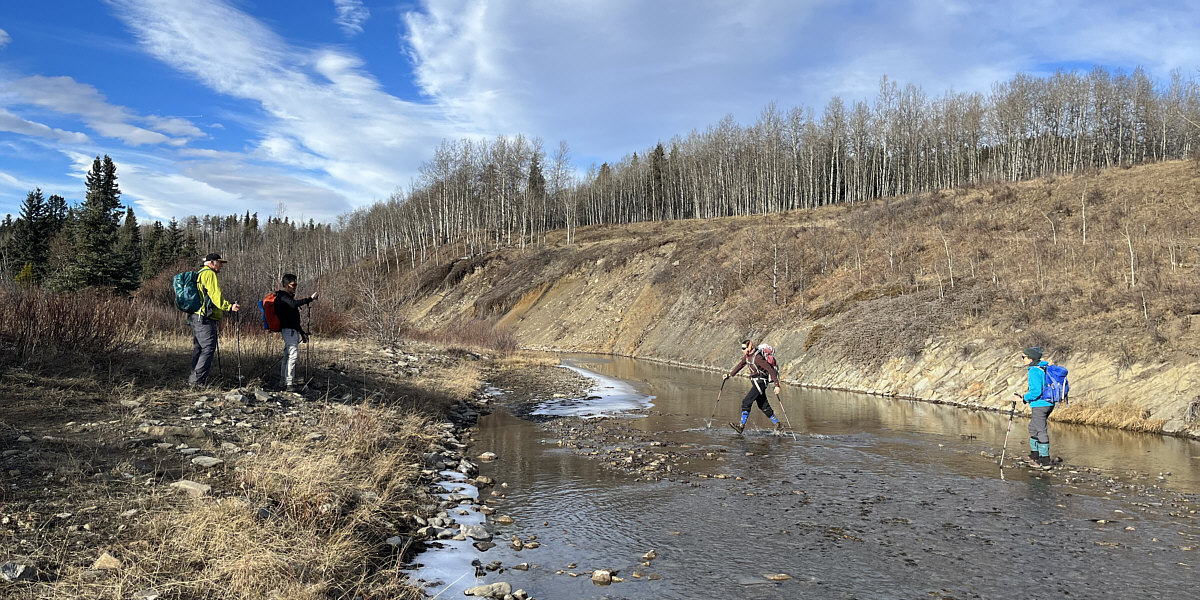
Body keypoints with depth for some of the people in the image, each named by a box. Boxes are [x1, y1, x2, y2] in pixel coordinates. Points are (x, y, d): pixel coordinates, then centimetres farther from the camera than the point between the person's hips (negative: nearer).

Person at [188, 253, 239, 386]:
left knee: (198, 348, 13)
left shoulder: (199, 274, 24)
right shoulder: (209, 274, -8)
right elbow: (216, 295, -20)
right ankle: (196, 380, -14)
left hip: (195, 317, 11)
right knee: (208, 348, -11)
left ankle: (194, 378, 17)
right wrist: (229, 306, -27)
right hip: (205, 318, -11)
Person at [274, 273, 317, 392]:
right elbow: (294, 304, -31)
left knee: (287, 356, 12)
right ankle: (289, 383, -22)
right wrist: (310, 299, -32)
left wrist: (302, 332, 26)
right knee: (293, 354, -19)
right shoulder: (282, 296, -7)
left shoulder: (288, 297, 24)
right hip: (288, 330, -11)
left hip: (293, 331, 11)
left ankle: (283, 382, 18)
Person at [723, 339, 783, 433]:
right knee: (763, 406, 13)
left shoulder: (757, 358, -22)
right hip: (755, 382, 9)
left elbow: (771, 370, -21)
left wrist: (777, 385, -24)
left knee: (746, 402, -13)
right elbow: (740, 365, 21)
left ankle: (741, 426, -12)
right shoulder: (747, 356, 4)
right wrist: (729, 375, 22)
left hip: (760, 382, -9)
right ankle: (778, 424, 23)